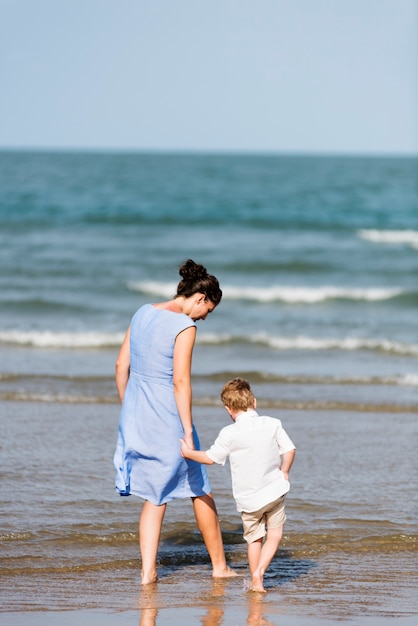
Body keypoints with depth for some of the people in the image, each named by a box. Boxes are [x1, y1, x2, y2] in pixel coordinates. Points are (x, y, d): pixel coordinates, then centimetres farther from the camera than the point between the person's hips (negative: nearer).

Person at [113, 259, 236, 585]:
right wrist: (188, 432, -17)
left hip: (135, 413, 7)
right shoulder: (185, 326, -14)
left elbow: (122, 365, 12)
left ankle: (148, 571, 7)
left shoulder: (143, 313, 8)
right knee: (201, 492, 11)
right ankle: (219, 564, 22)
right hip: (166, 417, -7)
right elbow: (180, 381, -19)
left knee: (156, 496, 15)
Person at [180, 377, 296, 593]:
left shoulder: (229, 434, -11)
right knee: (275, 535, 11)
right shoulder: (273, 424, -3)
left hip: (247, 498, -1)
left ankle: (255, 581, 16)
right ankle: (259, 571, -8)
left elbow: (210, 458, -5)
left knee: (254, 538, 15)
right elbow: (289, 450, -1)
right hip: (274, 490, 1)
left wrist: (189, 453, 12)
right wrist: (284, 472, 16)